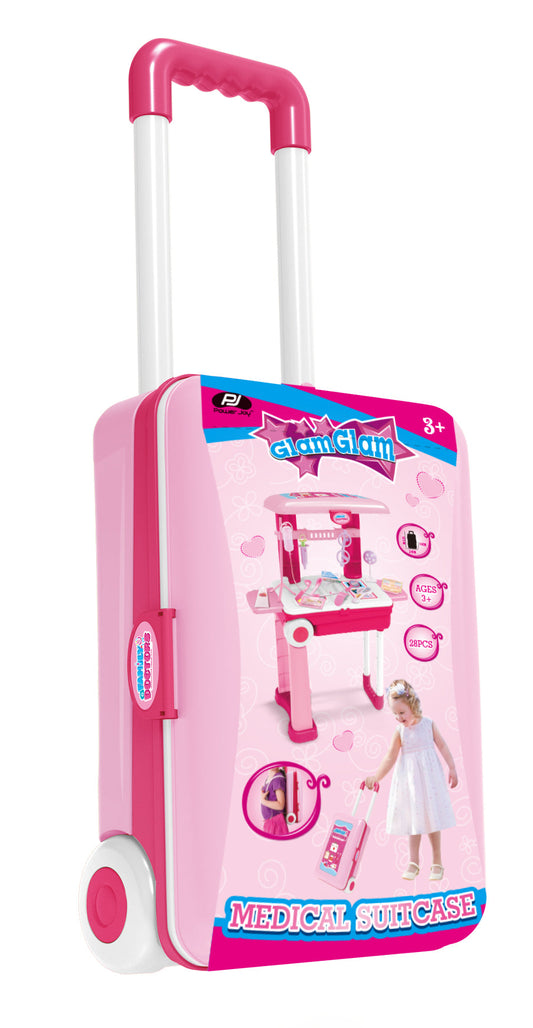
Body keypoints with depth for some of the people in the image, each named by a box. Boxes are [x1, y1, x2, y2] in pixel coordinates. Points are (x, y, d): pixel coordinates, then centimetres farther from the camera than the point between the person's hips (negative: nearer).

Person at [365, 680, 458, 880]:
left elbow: (442, 746, 4)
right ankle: (413, 862, 13)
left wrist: (452, 768, 1)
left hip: (429, 775, -1)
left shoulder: (428, 724, -4)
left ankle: (437, 861, 14)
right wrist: (376, 777, -11)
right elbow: (390, 758, -3)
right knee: (414, 818, 5)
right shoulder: (400, 732, -4)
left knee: (431, 818, 4)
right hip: (409, 779, 1)